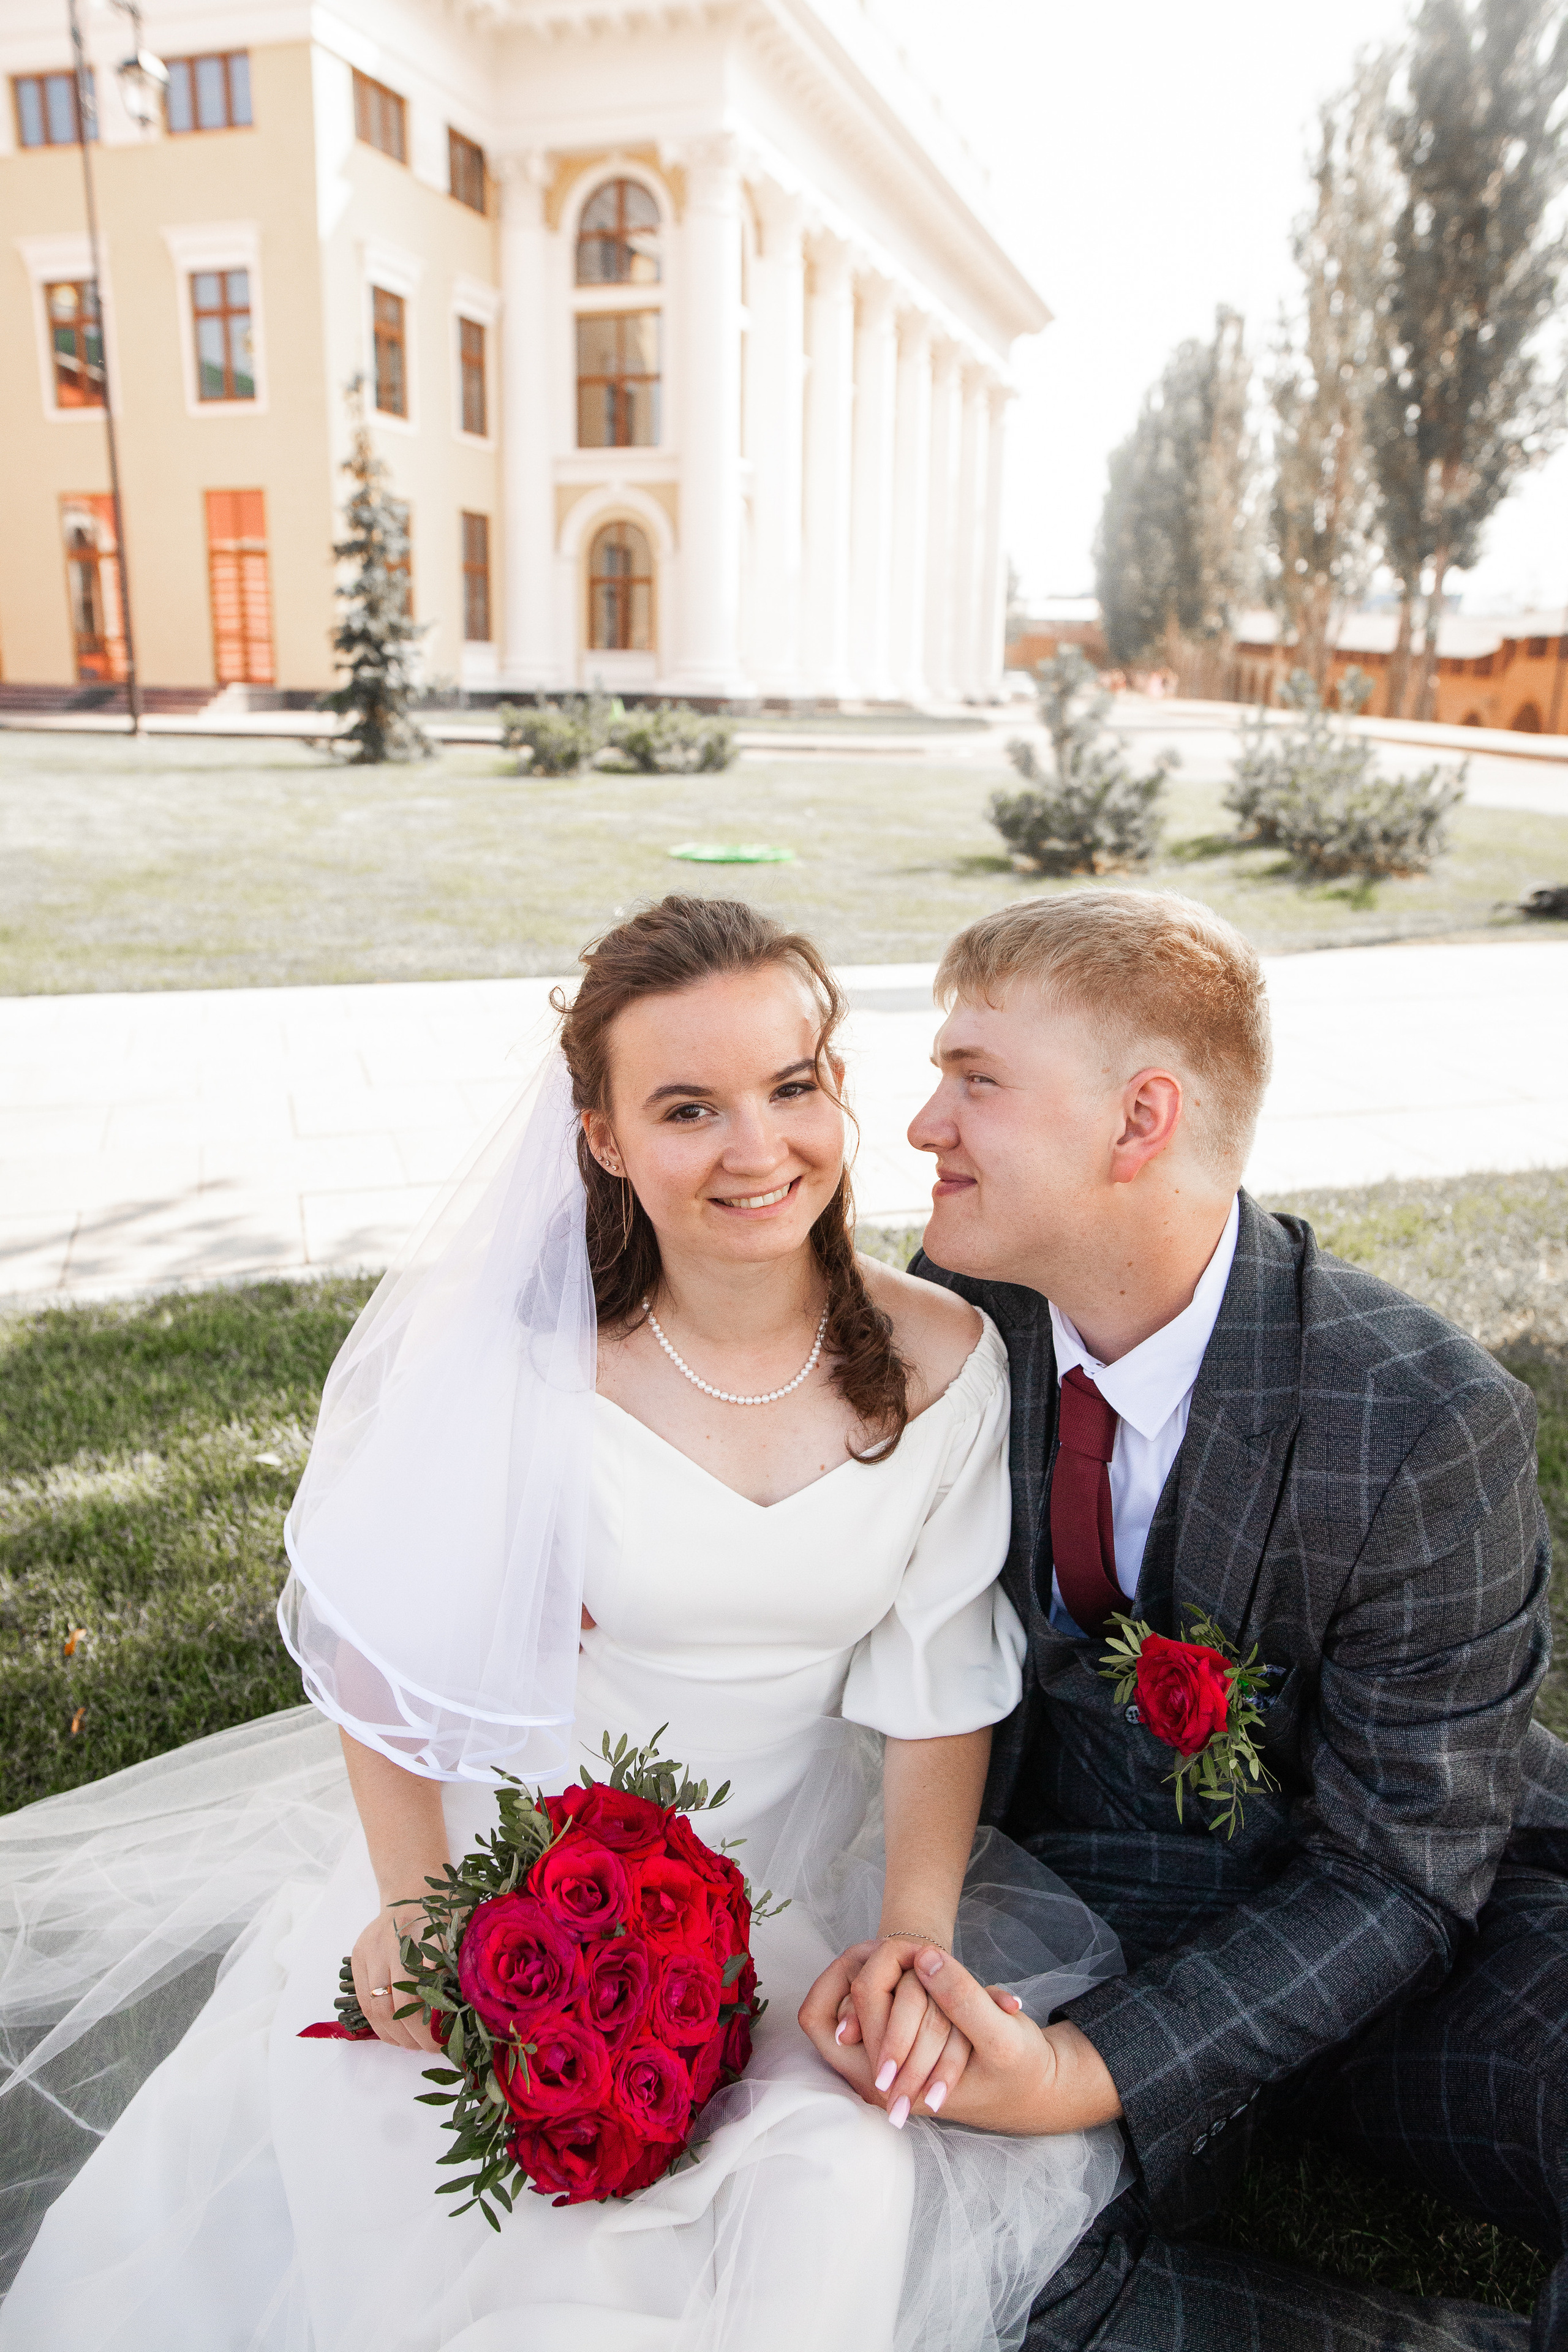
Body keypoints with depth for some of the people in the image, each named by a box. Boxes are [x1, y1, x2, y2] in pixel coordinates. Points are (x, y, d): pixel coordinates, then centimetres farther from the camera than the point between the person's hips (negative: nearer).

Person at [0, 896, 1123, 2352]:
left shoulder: (944, 1362, -11)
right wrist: (411, 1898, -12)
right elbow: (380, 1640, -6)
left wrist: (914, 1932, -15)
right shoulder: (514, 1358, -18)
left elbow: (935, 1685, -6)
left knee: (844, 2198, -19)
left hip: (803, 1884, 2)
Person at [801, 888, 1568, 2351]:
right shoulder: (960, 1309, -10)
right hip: (1081, 1895, 4)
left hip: (1438, 1926, -3)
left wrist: (1090, 2071, -24)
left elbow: (1398, 1866, -15)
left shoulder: (1425, 1424, -22)